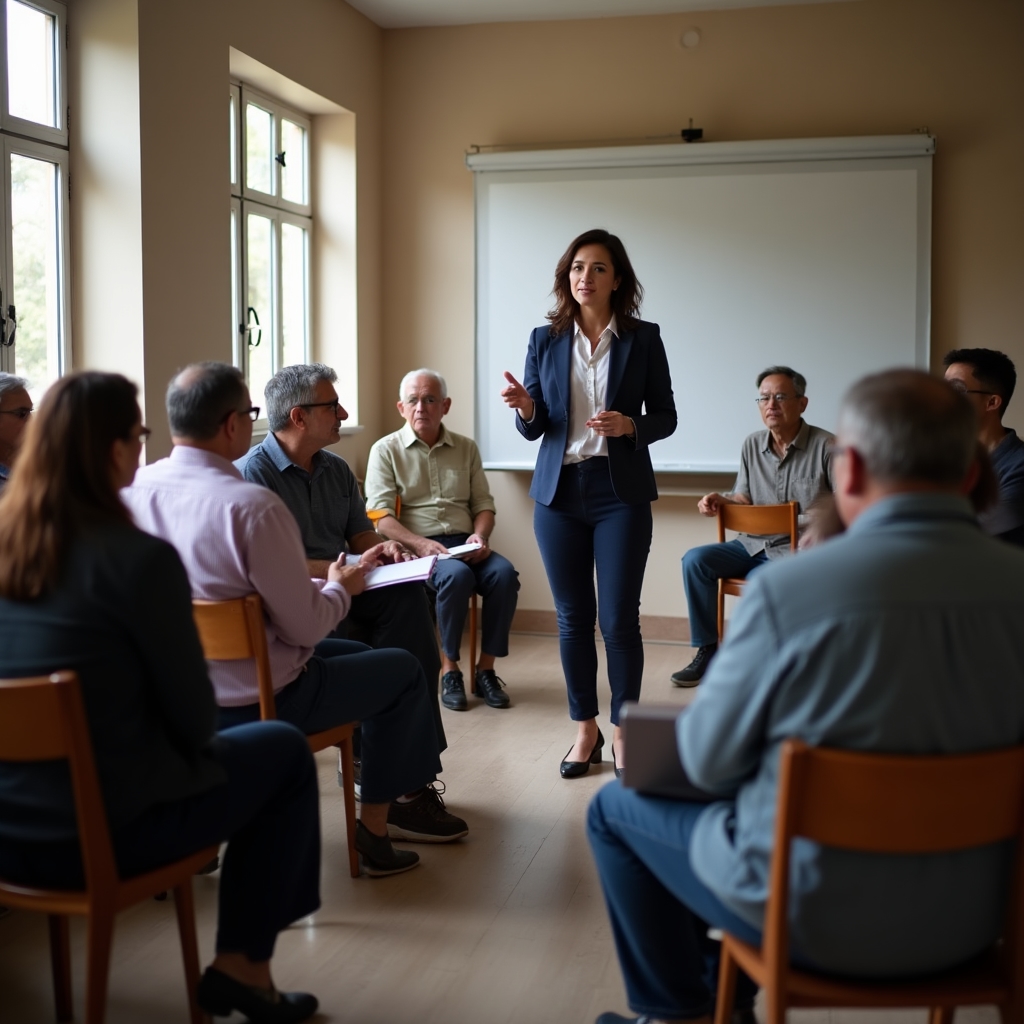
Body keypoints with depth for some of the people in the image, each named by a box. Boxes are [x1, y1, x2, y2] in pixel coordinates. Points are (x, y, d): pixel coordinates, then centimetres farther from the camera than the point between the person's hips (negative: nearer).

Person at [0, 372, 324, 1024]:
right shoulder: (140, 558, -20)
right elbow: (195, 717, -13)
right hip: (98, 834, -6)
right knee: (286, 751, 14)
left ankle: (238, 964, 35)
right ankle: (242, 965, 19)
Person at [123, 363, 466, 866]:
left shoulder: (135, 489, -6)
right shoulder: (252, 505, -28)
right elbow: (304, 626, -22)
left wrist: (314, 582, 14)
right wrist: (341, 587, 0)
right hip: (254, 702, -8)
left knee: (355, 655, 28)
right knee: (404, 671, 14)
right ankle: (375, 825, 24)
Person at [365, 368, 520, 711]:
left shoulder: (466, 448, 15)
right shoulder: (386, 450, 3)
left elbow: (483, 504, 16)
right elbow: (380, 516, -6)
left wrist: (480, 535, -7)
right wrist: (420, 544, -21)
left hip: (465, 544, 4)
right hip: (416, 548, -4)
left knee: (504, 573, -27)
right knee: (457, 575, -34)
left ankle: (485, 668, -14)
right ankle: (449, 669, -18)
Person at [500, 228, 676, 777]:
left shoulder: (643, 338, 2)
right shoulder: (545, 339, 6)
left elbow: (665, 416, 4)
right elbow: (533, 428, 7)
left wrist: (629, 426, -16)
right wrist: (525, 408, -15)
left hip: (621, 491, -2)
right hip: (559, 490, 2)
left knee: (619, 620, -3)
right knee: (573, 618, 8)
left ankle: (622, 732, 13)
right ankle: (585, 730, 21)